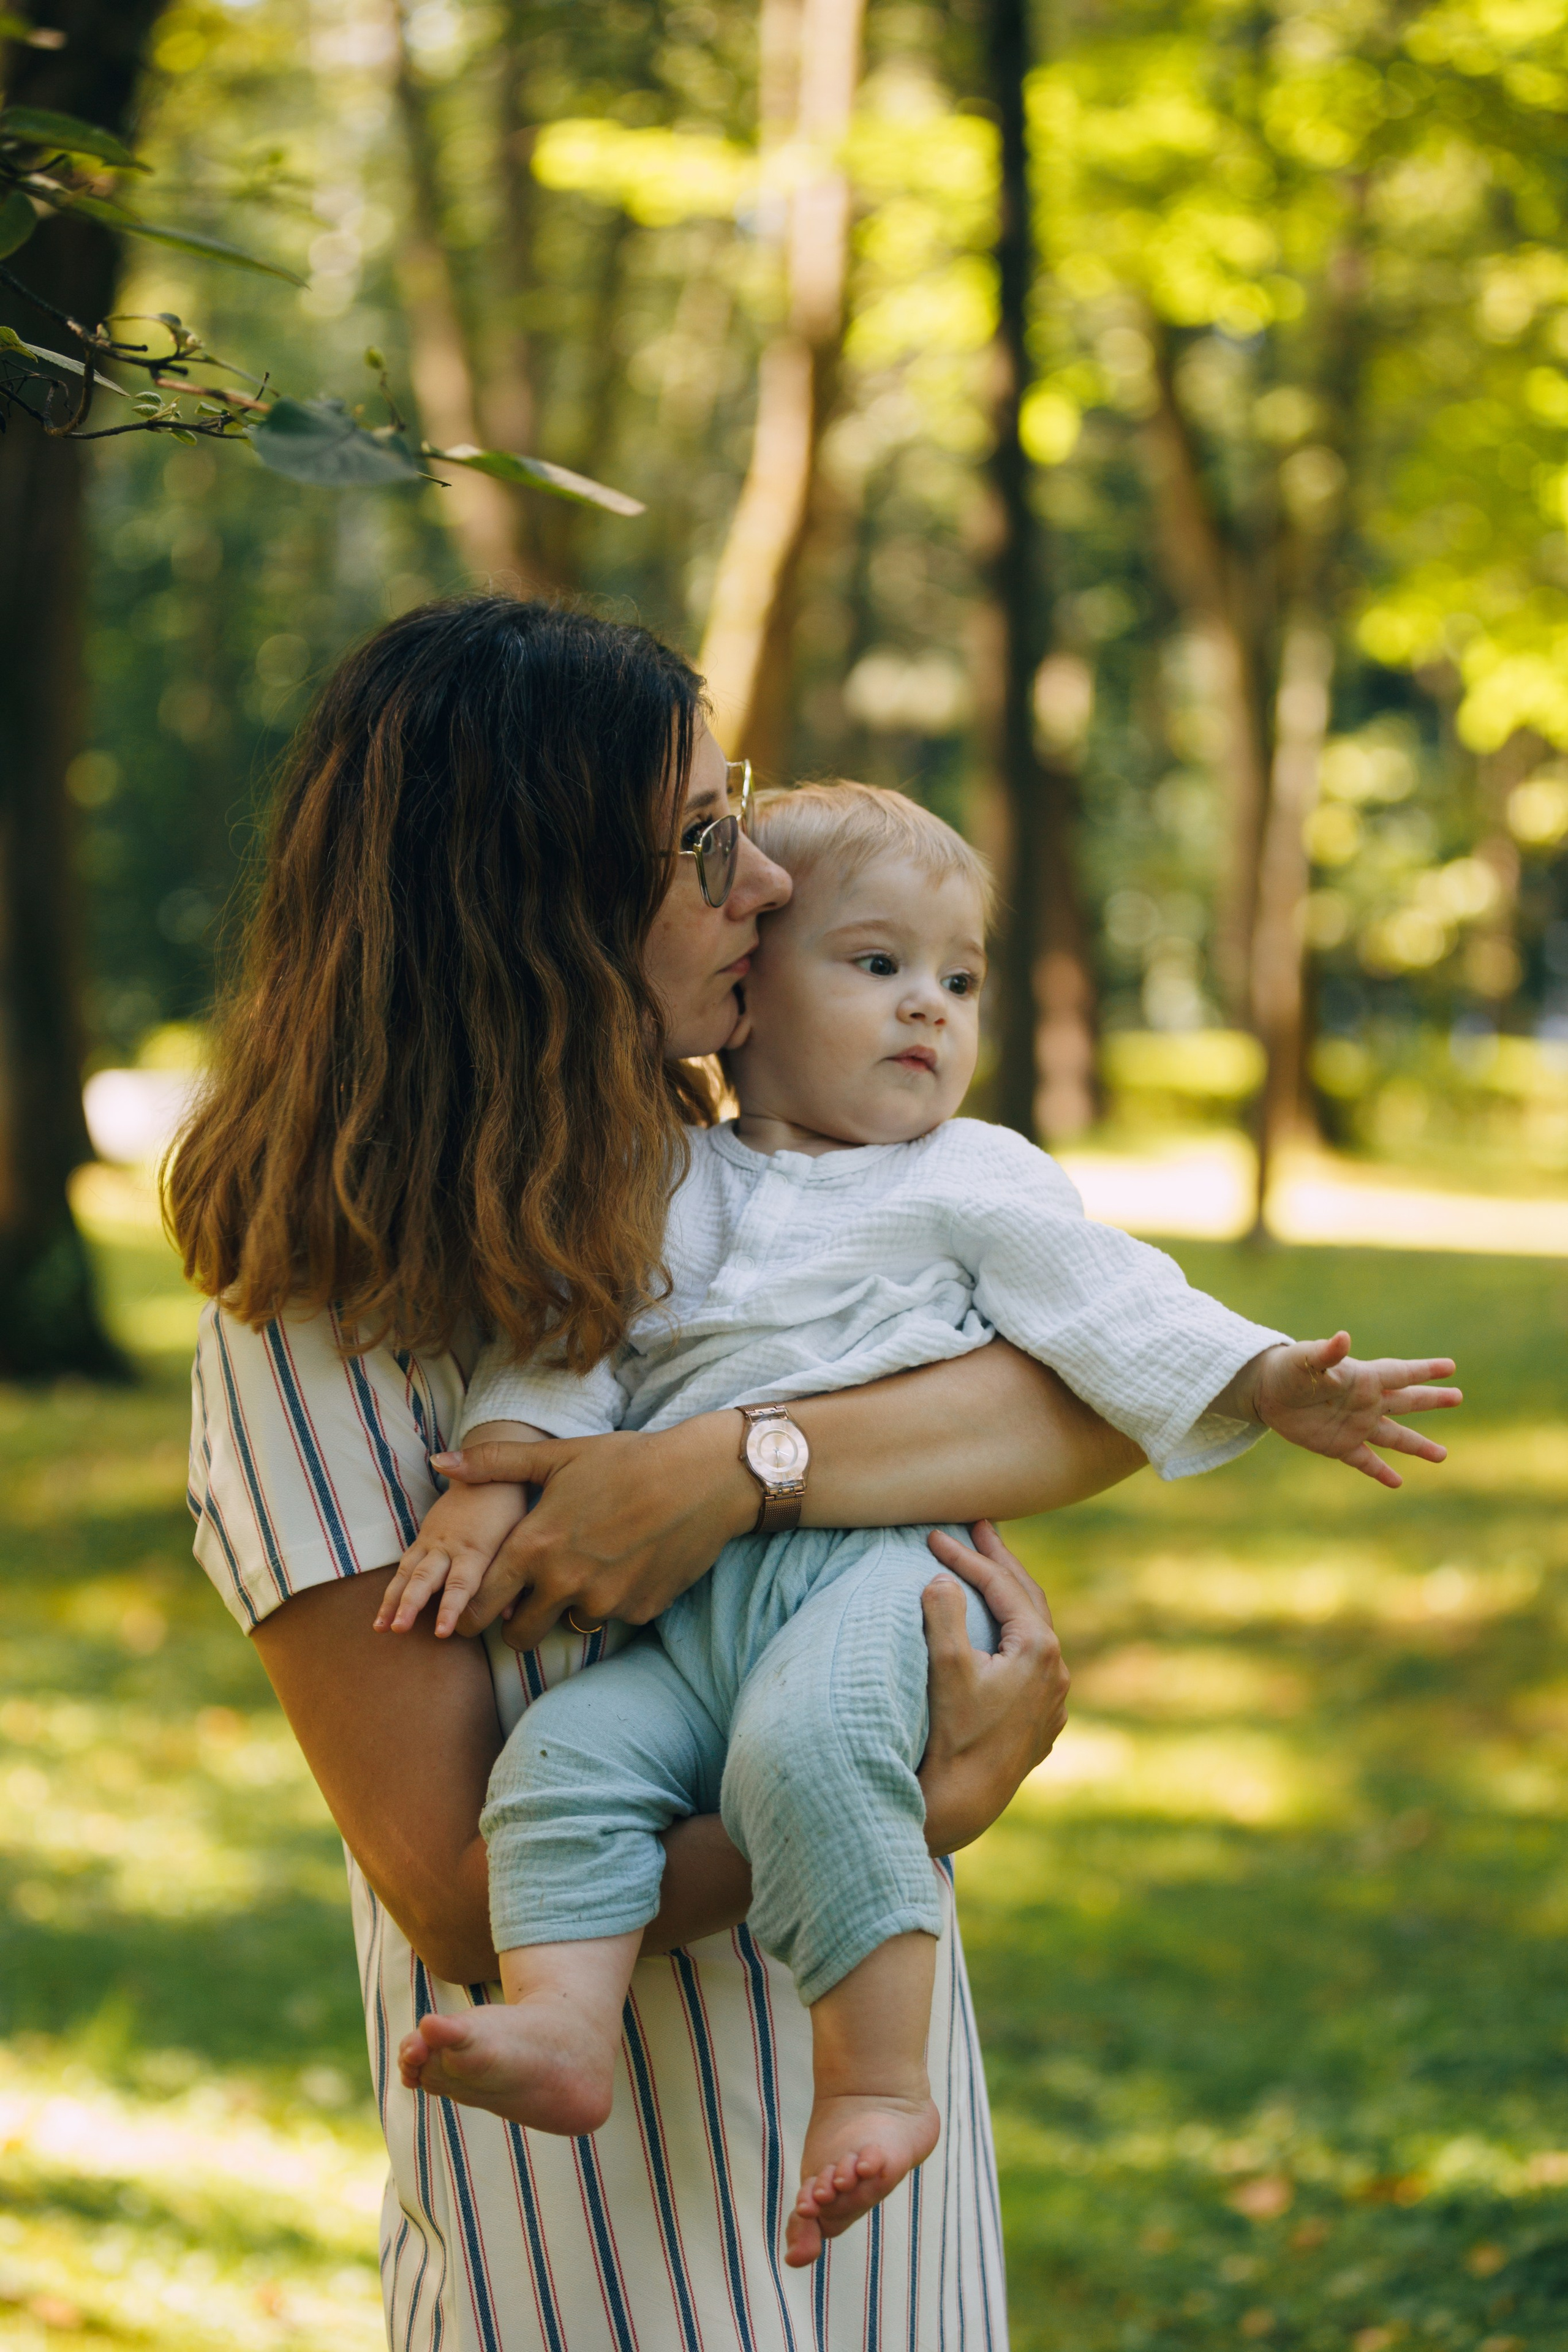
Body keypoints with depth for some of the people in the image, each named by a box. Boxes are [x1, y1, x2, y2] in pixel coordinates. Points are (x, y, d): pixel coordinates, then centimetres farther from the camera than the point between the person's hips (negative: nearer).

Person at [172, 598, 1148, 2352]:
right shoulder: (311, 1347, -16)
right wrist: (926, 1806, -26)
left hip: (872, 2056, 6)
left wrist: (733, 1470, -26)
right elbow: (459, 1894, -20)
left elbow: (1106, 1403, -11)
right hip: (600, 2198, -6)